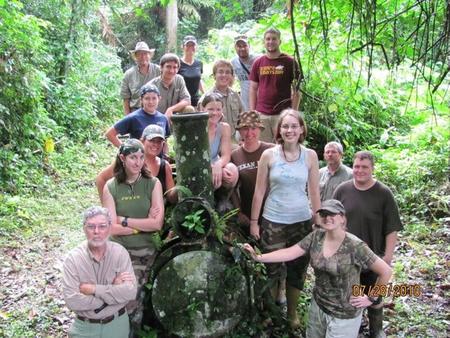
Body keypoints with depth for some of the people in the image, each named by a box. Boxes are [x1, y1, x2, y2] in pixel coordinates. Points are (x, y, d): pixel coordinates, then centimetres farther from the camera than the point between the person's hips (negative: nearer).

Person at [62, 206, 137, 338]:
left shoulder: (120, 252, -11)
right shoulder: (73, 258, -14)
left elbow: (130, 292, -19)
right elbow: (72, 300, -21)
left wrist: (94, 289, -21)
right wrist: (114, 289, -21)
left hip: (117, 324, 1)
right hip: (85, 327, -1)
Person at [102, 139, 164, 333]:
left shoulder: (153, 184, -3)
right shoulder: (111, 186, -1)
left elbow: (157, 223, -10)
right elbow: (112, 228, -6)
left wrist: (125, 220, -9)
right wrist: (143, 224, -10)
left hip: (145, 252, 0)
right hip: (119, 251, 1)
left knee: (133, 298, 0)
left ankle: (133, 331, 26)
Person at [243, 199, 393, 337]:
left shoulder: (355, 246, -22)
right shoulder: (316, 237, -6)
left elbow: (386, 271, -17)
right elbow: (289, 253, -11)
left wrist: (372, 299, -10)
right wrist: (258, 257, -21)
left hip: (344, 315, -5)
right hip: (318, 305, 6)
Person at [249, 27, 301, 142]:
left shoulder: (289, 62, 2)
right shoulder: (258, 63, 10)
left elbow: (296, 90, 2)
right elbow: (253, 89, 13)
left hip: (283, 114, -2)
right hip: (261, 114, 2)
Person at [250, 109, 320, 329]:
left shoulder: (310, 156, -2)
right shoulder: (269, 155, -5)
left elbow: (314, 193, 4)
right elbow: (259, 191, -1)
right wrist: (253, 222, -1)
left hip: (302, 221, 1)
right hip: (273, 221, -1)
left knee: (297, 269, 12)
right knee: (272, 269, 6)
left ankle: (292, 314, 32)